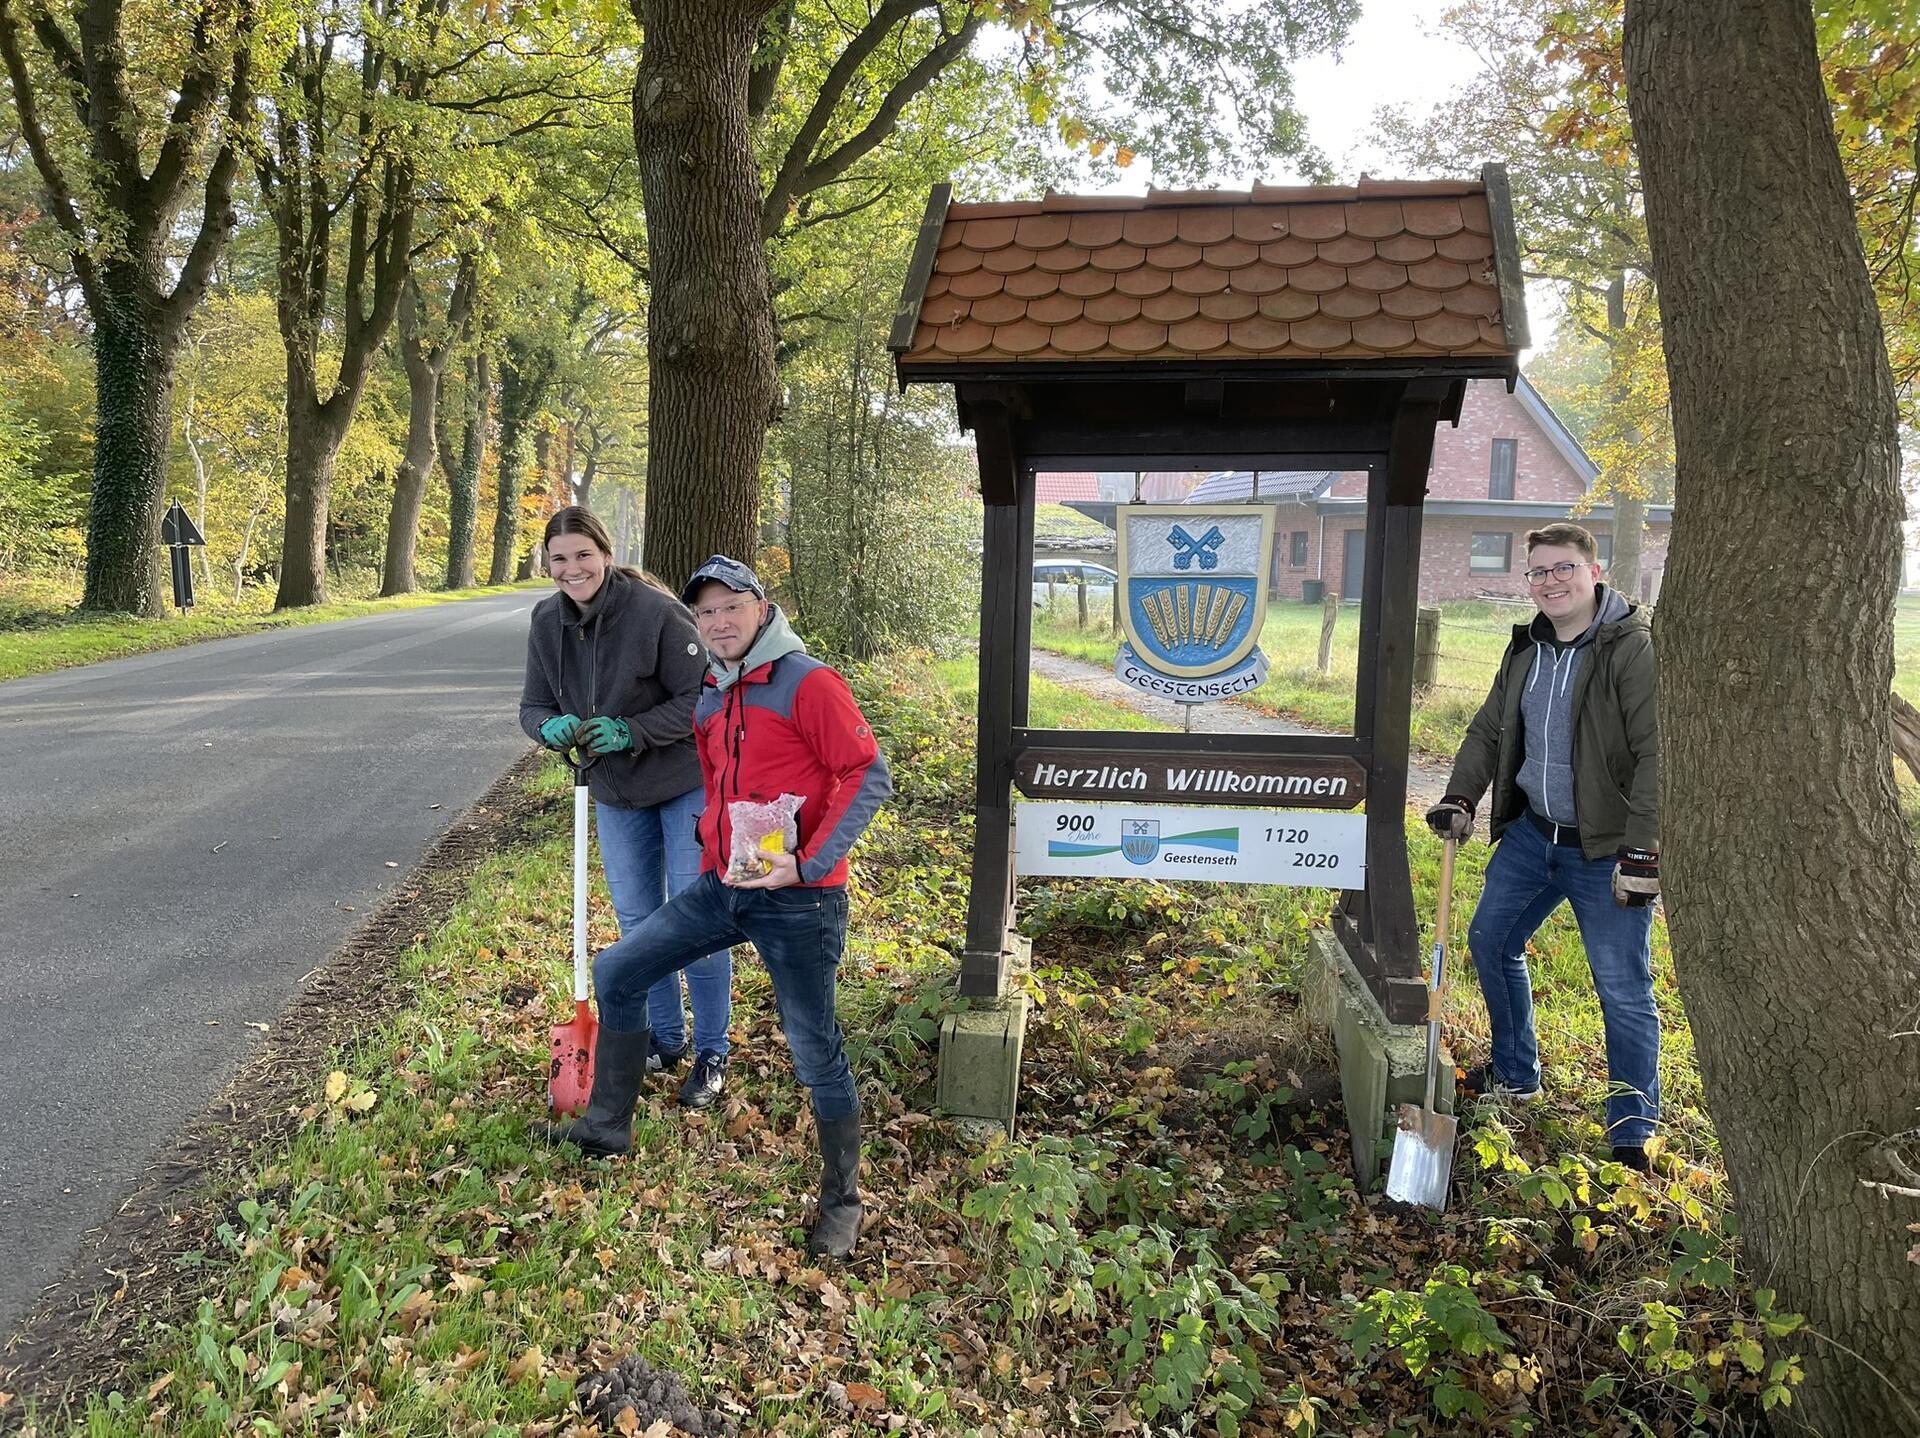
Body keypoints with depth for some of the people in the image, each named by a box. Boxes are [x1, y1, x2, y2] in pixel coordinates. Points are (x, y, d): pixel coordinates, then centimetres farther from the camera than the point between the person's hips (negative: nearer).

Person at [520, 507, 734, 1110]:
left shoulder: (656, 612, -24)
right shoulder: (546, 623, -6)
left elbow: (701, 698, -20)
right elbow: (533, 705, 3)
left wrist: (630, 731, -29)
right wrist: (552, 728, -20)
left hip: (685, 784, -6)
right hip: (614, 792, 6)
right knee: (637, 923, 16)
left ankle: (711, 1053, 18)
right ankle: (665, 1038, 34)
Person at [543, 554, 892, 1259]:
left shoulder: (807, 682, -11)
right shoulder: (706, 698, 12)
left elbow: (868, 776, -15)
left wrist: (807, 863, -21)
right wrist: (715, 843, 13)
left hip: (797, 898, -7)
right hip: (721, 886, 7)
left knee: (815, 1049, 1)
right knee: (615, 971, 8)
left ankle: (842, 1201, 20)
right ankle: (608, 1123, 26)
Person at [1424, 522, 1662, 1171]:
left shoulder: (1634, 648, -15)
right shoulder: (1527, 649, 8)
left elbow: (1656, 754, -20)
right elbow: (1488, 730, 15)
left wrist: (1641, 850, -24)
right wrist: (1460, 798, 1)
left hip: (1606, 847, -7)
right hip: (1531, 833, 8)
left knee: (1624, 989, -2)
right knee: (1490, 940, 17)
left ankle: (1633, 1130, 14)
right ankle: (1515, 1073, 37)